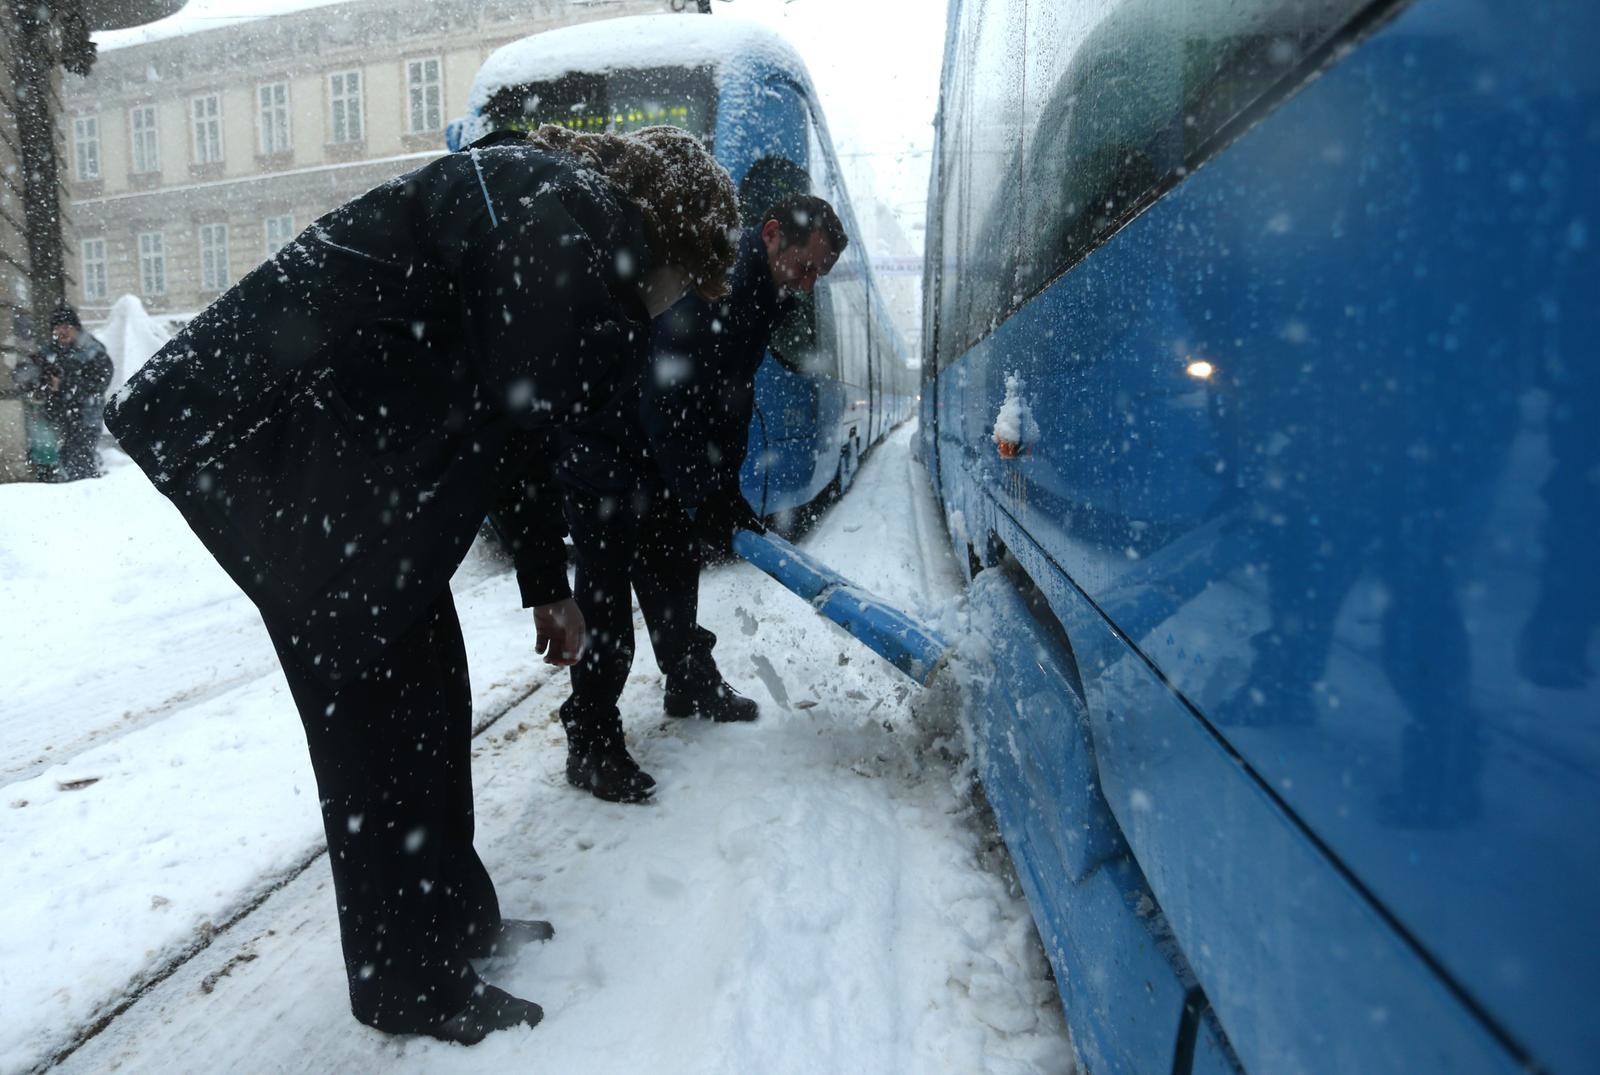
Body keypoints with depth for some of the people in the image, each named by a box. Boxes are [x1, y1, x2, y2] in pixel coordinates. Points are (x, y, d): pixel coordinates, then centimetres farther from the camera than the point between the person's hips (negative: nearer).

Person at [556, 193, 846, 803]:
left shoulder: (758, 296, 4)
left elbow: (731, 402, 10)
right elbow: (665, 401, -31)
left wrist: (727, 492, 6)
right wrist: (706, 498, -22)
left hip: (658, 469, 9)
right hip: (600, 460, -9)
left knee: (676, 576, 20)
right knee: (606, 604, -5)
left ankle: (692, 685, 41)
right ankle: (590, 746, 6)